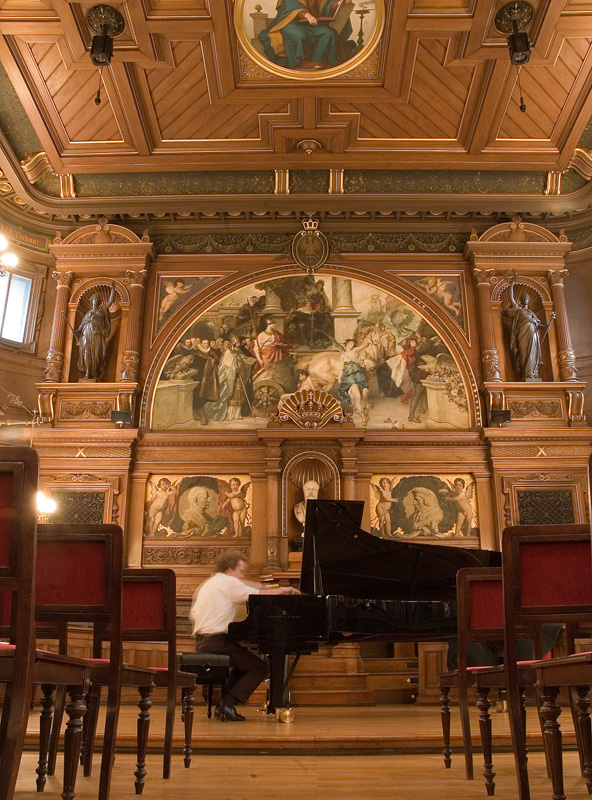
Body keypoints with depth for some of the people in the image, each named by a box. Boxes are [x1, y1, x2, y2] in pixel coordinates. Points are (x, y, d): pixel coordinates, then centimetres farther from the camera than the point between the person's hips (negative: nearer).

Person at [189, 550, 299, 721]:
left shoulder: (208, 583, 20)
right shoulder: (228, 582, -7)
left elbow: (193, 615, 21)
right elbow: (258, 595, -14)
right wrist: (284, 590, -2)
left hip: (202, 641, 9)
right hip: (217, 641, -9)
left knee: (244, 664, 26)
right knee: (260, 668, -3)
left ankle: (223, 704, 16)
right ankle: (228, 704, -10)